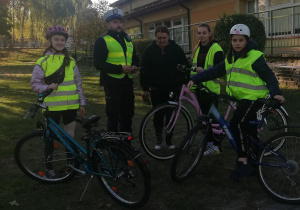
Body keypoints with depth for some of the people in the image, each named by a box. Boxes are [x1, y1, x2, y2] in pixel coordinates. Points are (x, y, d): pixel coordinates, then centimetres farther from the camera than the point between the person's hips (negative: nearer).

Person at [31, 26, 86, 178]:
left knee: (70, 135, 12)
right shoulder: (43, 61, -2)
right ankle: (49, 167, 22)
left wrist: (82, 102, 10)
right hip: (52, 106, -3)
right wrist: (48, 87, -20)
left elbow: (78, 83, 12)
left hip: (71, 105, 3)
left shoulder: (70, 61, 8)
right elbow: (35, 83, -2)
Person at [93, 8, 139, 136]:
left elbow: (134, 57, 27)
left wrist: (134, 66, 2)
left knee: (128, 115, 14)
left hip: (127, 83, 7)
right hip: (112, 84, -6)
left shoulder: (127, 39, 17)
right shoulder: (102, 41, -4)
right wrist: (120, 68, -21)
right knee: (113, 117, -1)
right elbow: (98, 63, -12)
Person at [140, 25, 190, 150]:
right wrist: (145, 88, -2)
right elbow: (144, 70, -1)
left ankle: (169, 140, 22)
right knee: (158, 115, 4)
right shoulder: (150, 50, -3)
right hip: (157, 89, -1)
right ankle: (158, 139, 22)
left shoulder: (176, 49, -2)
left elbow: (185, 66, 4)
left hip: (173, 89, 1)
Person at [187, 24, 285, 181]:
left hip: (253, 97, -8)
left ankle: (243, 162, -11)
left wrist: (275, 93, -25)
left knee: (236, 124, -19)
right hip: (242, 98, 8)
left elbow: (269, 76, -11)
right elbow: (214, 71, 7)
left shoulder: (254, 56, -9)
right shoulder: (230, 58, 12)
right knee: (248, 128, 14)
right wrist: (194, 79, -1)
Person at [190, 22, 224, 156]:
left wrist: (204, 71, -25)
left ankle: (216, 146, 3)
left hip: (211, 87, -7)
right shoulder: (197, 49, 14)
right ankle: (209, 141, 22)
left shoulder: (216, 49, -10)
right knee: (205, 115, 12)